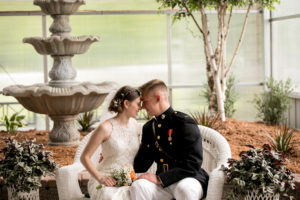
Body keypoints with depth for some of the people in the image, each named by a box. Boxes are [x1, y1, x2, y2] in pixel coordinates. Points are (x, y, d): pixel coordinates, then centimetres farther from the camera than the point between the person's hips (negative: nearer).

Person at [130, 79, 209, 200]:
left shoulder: (184, 122, -9)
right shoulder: (149, 128, 13)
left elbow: (193, 164, -17)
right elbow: (140, 166, 17)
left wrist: (159, 178, -21)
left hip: (188, 178, -5)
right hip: (162, 184, 5)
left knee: (184, 189, -40)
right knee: (138, 186, -27)